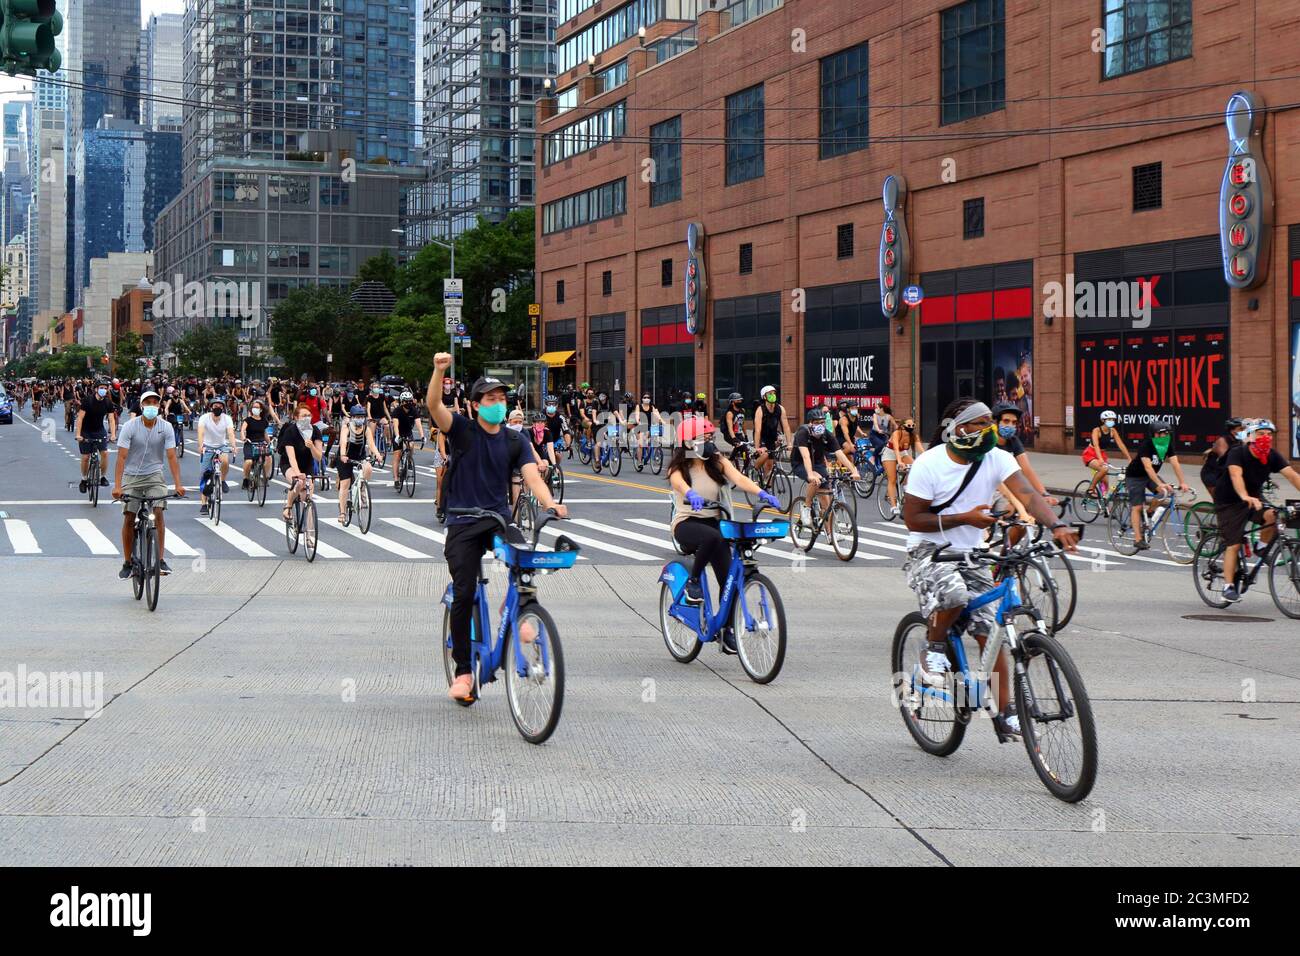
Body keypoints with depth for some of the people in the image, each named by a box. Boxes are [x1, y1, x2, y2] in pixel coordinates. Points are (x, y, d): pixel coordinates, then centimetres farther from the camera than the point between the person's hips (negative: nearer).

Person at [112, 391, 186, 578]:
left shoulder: (166, 428, -7)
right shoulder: (130, 427, -12)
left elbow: (171, 457, -11)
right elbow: (122, 457, -16)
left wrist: (178, 484, -21)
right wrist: (117, 485, -25)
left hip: (154, 475, 1)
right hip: (132, 476, -1)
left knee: (158, 512, -17)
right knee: (129, 518, -3)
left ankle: (160, 560, -15)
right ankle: (127, 563, 9)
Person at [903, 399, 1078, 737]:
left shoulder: (997, 458, -7)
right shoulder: (929, 464, -15)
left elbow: (1027, 494, -21)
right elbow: (912, 519, -13)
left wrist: (1056, 525, -39)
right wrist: (964, 518, -22)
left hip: (970, 555, 4)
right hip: (928, 552, -4)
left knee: (991, 631, -5)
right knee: (954, 594, -36)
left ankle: (1004, 712, 3)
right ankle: (934, 650, -7)